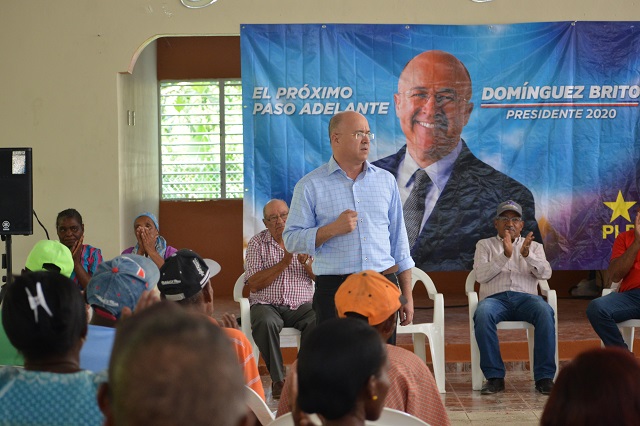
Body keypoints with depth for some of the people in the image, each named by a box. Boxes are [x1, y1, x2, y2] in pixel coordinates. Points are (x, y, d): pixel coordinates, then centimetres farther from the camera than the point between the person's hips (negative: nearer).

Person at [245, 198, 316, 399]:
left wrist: (307, 264, -15)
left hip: (300, 305, 1)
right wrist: (284, 262, -12)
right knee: (265, 322, -36)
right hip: (267, 305, -1)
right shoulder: (257, 243, 6)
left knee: (319, 320, -32)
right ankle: (278, 379, -23)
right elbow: (253, 284, -6)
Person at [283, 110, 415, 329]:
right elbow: (291, 240, -3)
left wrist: (407, 296, 10)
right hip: (335, 291, -3)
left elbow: (399, 242, 14)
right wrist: (333, 229, -16)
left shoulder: (386, 180, 12)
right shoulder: (310, 186, 1)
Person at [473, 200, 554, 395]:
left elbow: (545, 273, 6)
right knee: (482, 314, -37)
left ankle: (544, 377, -30)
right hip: (495, 298, -1)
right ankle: (494, 377, -28)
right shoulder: (485, 245, 20)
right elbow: (480, 275, 2)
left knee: (545, 312, -34)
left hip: (525, 297, 1)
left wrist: (527, 255, -12)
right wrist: (505, 255, -10)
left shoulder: (534, 246, 24)